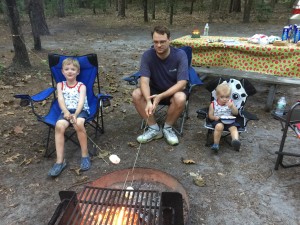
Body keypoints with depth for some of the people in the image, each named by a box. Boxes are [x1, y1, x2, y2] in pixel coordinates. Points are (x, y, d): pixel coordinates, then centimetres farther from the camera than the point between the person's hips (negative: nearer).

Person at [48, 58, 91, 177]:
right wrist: (66, 113, -22)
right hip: (66, 111, 2)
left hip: (81, 110, -2)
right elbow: (60, 99, -2)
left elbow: (81, 101, -9)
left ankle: (85, 155, -19)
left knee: (78, 124, -35)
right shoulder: (60, 85, 15)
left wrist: (75, 115, -28)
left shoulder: (81, 86, 8)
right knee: (59, 126, -29)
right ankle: (60, 160, -25)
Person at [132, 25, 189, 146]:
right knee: (136, 94, -25)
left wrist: (160, 96, -39)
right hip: (154, 90, 2)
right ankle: (154, 128, -10)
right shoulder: (147, 55, -16)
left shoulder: (180, 54, -21)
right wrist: (148, 101, -44)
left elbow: (181, 83, -26)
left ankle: (167, 128, -8)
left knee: (180, 98, -36)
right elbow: (144, 81, -25)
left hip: (174, 91, -2)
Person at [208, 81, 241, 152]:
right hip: (218, 121, -2)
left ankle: (236, 140, -51)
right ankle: (216, 144, -23)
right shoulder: (213, 104, 1)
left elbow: (236, 113, 0)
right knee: (219, 126, -32)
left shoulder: (230, 102, 7)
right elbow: (210, 115, 4)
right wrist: (215, 117, -19)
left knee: (234, 127, -26)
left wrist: (232, 106, -19)